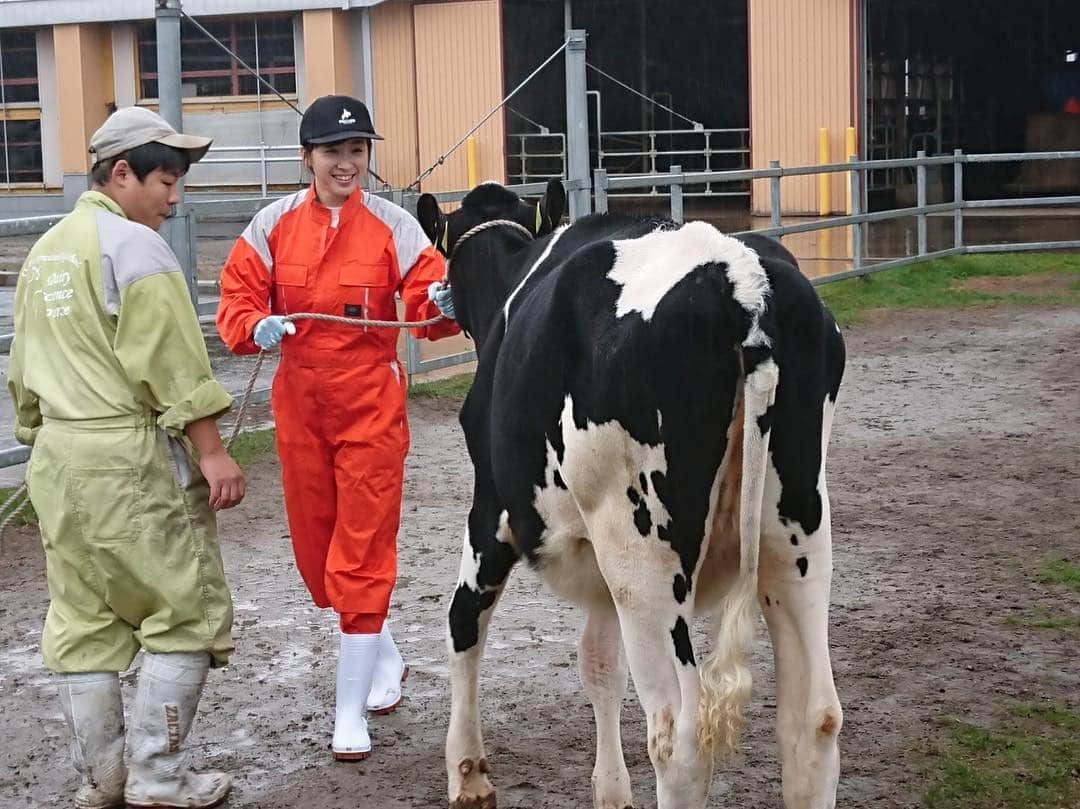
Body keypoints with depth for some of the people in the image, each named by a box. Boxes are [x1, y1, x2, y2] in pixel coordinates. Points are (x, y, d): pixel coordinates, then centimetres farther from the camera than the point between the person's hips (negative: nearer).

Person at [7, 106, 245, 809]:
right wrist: (212, 453, -15)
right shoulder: (133, 243, -10)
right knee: (186, 614, 1)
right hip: (134, 461, -9)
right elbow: (170, 364, -16)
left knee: (84, 622, 12)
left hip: (58, 461, 9)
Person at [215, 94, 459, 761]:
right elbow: (237, 299, 2)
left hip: (371, 405, -3)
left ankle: (351, 711, 3)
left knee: (362, 554, -5)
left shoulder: (392, 225, -6)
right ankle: (384, 658, 37)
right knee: (316, 546, 13)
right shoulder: (275, 225, 0)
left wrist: (444, 305, -33)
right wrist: (256, 325, -20)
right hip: (300, 404, 4)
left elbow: (427, 303, -11)